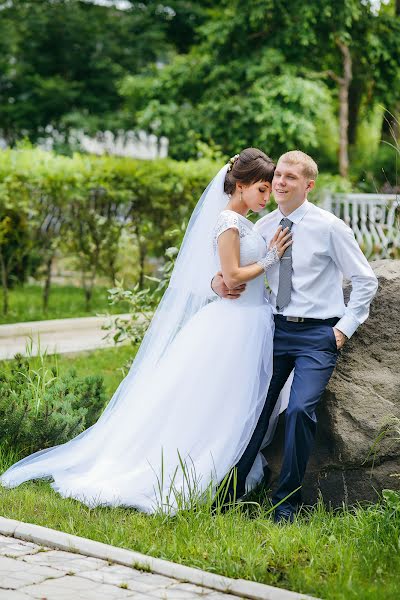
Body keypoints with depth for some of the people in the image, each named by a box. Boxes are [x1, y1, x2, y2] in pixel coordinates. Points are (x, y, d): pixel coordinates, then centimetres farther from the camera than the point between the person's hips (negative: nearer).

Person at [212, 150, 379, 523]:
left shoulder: (329, 227, -6)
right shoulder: (263, 227, 6)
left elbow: (365, 280, 1)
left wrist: (346, 327, -4)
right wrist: (218, 281, -5)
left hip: (317, 334, -4)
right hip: (276, 328, 4)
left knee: (300, 410, -17)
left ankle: (287, 501, -2)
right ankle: (232, 493, 11)